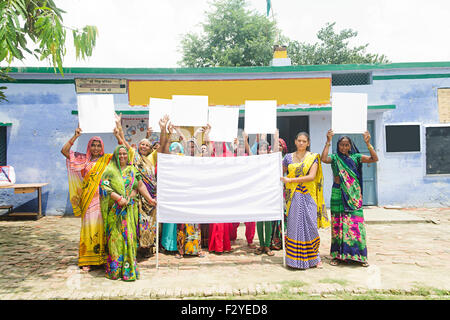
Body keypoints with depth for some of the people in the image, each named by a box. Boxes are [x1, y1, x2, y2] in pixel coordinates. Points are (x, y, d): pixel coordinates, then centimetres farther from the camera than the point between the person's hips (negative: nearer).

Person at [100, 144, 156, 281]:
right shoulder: (110, 170, 3)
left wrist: (149, 199, -1)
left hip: (130, 208, 3)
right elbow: (104, 186, -8)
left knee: (129, 236, 3)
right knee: (116, 236, -3)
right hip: (115, 209, -3)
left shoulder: (133, 170, 13)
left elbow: (140, 185, 9)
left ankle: (129, 267, 11)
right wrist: (118, 198, -18)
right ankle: (114, 270, 5)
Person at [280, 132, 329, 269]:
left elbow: (312, 176, -9)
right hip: (293, 196, 2)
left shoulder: (313, 157, 2)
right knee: (294, 225, 1)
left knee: (310, 225, -2)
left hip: (308, 195, -1)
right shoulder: (288, 157, 10)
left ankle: (314, 257, 12)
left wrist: (291, 180, -12)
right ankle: (294, 257, 9)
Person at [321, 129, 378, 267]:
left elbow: (374, 159, -6)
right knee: (338, 224, 4)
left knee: (355, 224, -3)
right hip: (338, 195, 0)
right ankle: (337, 255, 14)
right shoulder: (334, 158, 4)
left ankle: (360, 255, 9)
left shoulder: (355, 157, 6)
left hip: (353, 195, 0)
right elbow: (324, 159, -19)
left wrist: (368, 143, -18)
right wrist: (328, 142, -20)